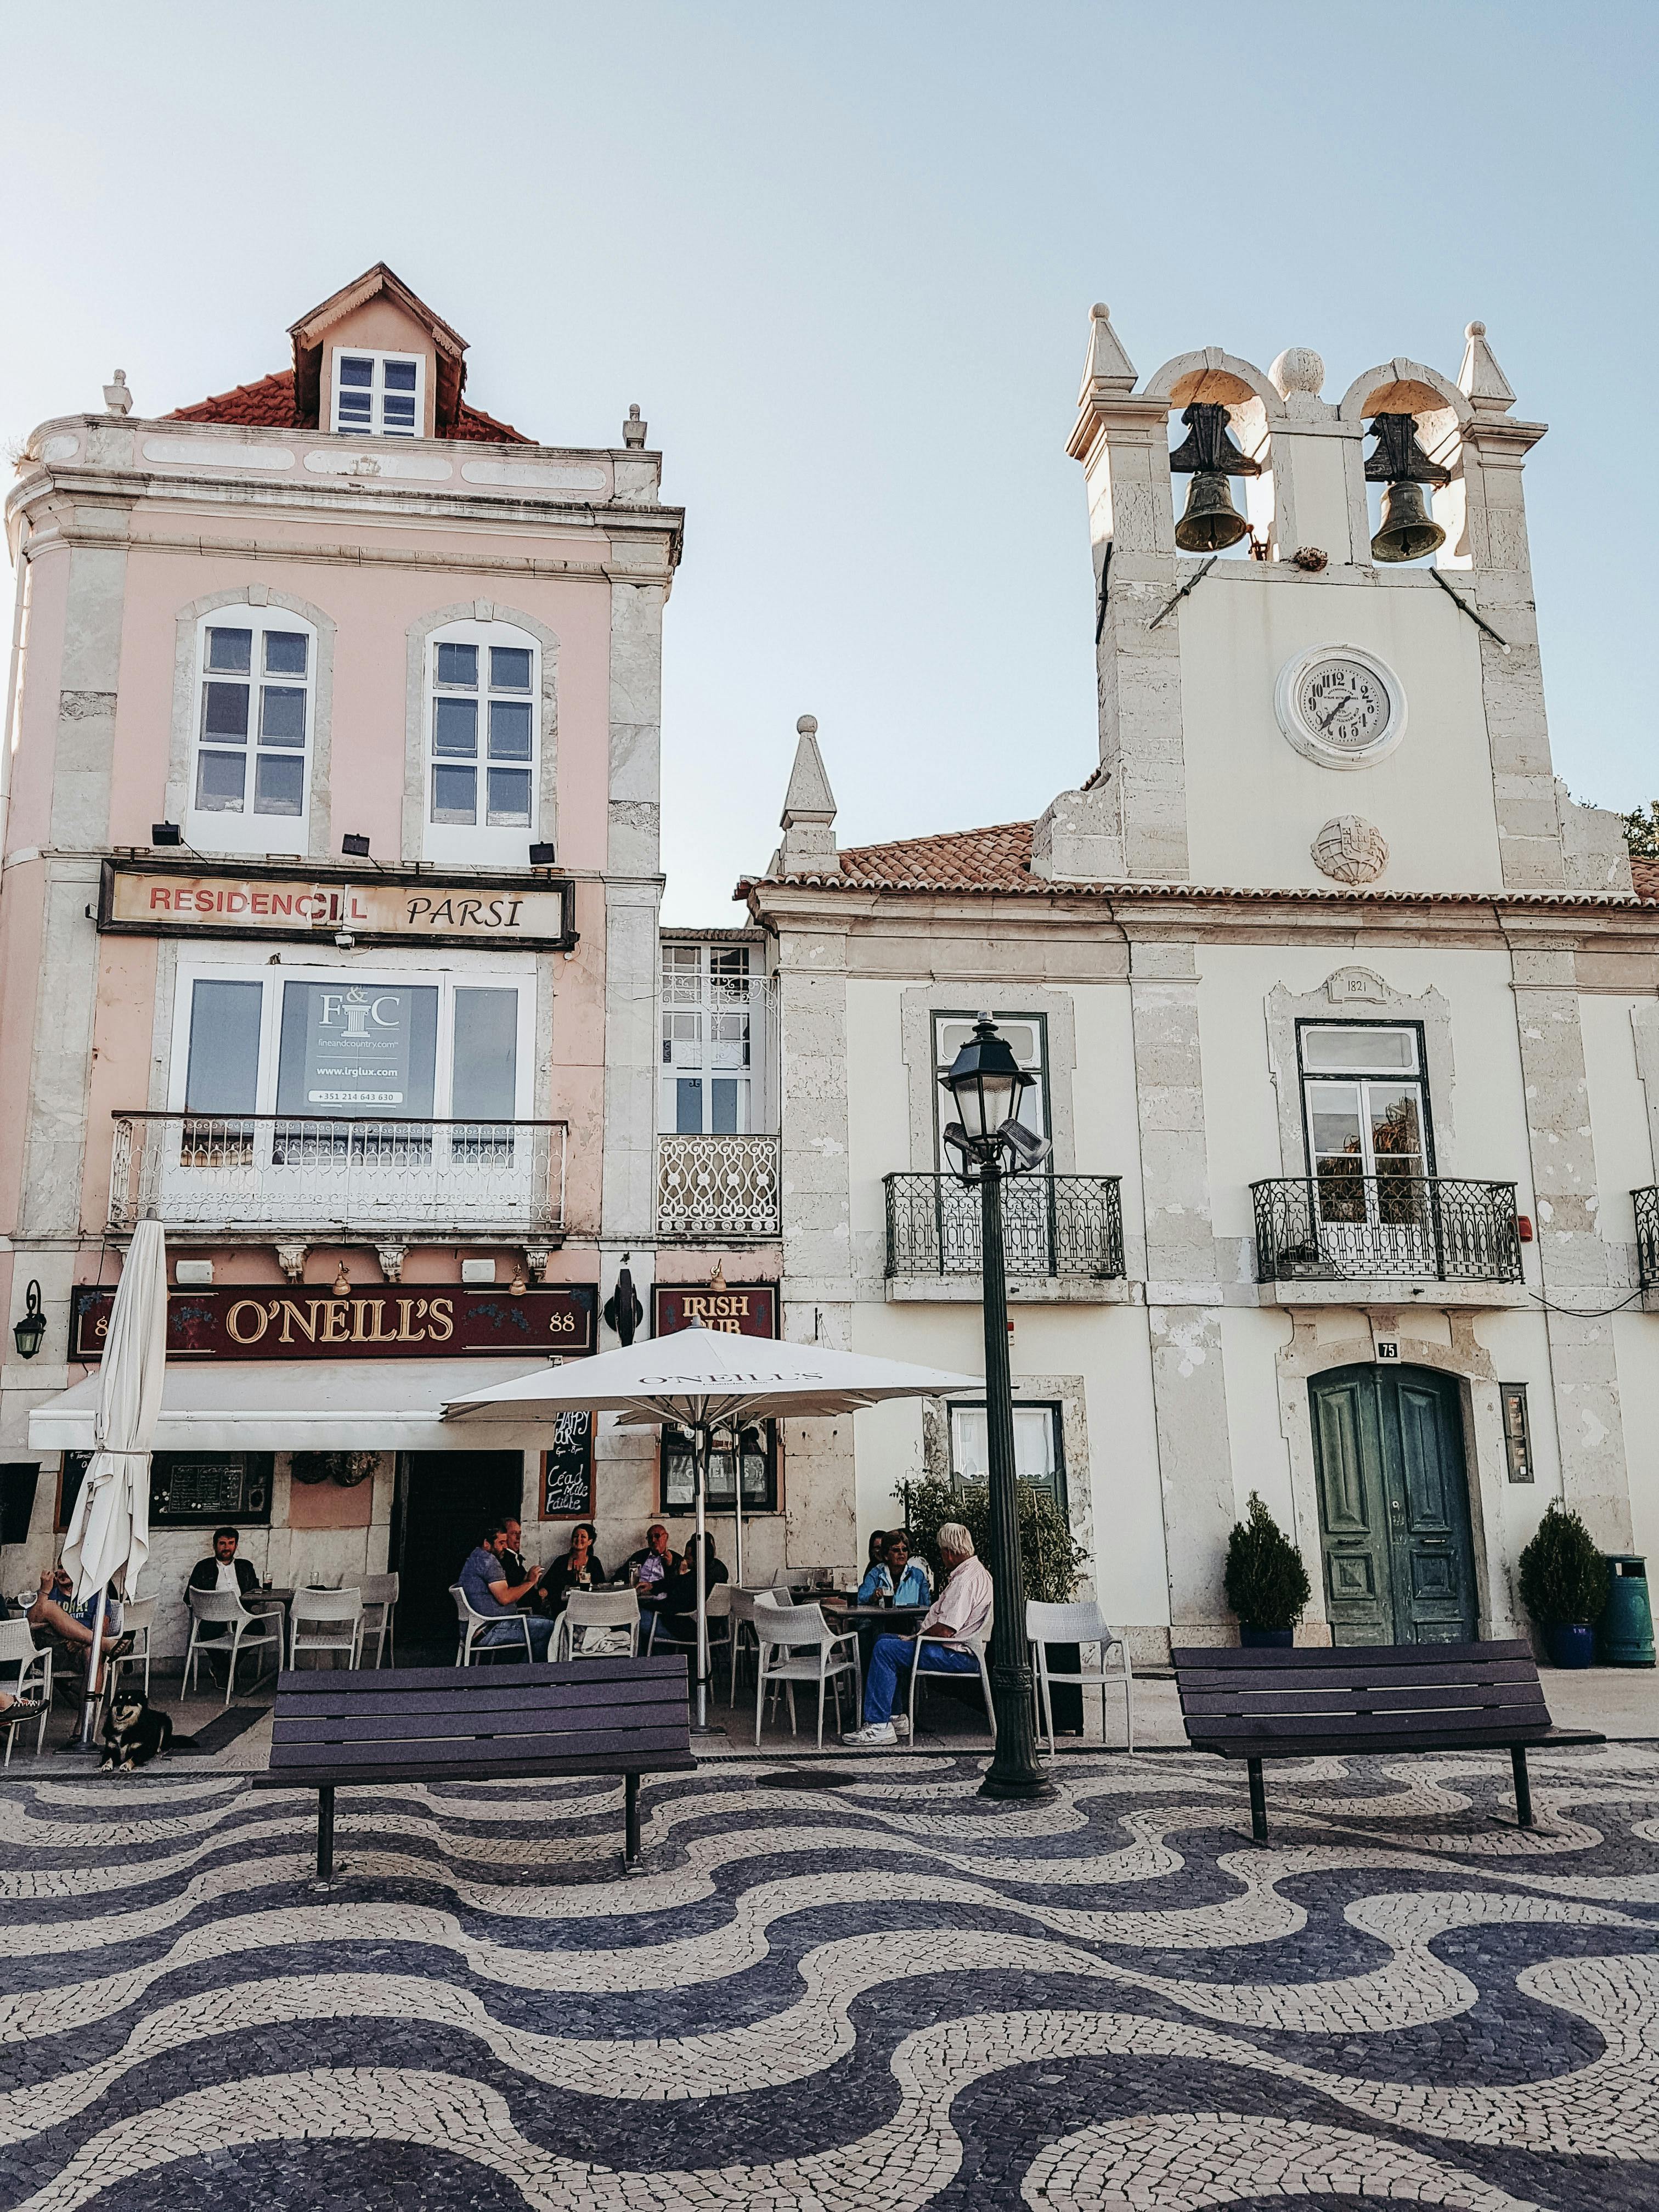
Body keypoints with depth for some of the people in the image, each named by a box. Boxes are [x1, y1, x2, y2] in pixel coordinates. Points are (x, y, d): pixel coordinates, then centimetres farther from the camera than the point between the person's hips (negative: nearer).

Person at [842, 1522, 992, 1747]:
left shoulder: (966, 1579, -20)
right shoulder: (975, 1572, 16)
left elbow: (945, 1630, -25)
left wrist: (914, 1638, -12)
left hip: (959, 1657, -12)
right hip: (959, 1649, 12)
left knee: (885, 1649, -19)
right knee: (883, 1639, 14)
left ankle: (880, 1726, -17)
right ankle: (897, 1717, 12)